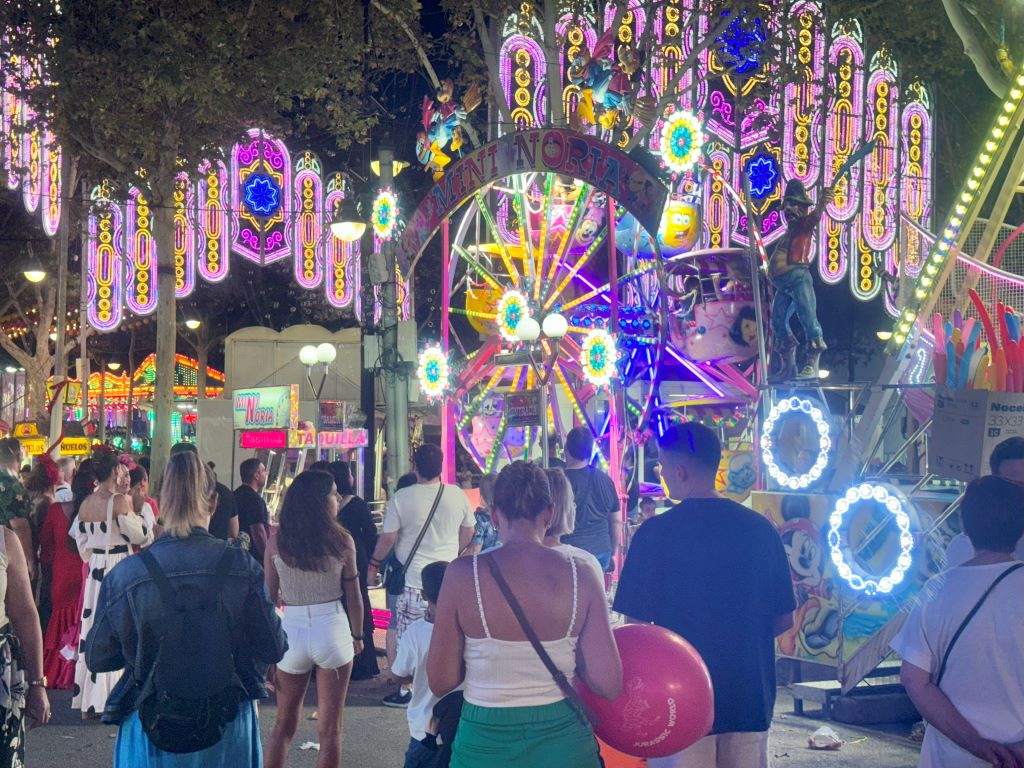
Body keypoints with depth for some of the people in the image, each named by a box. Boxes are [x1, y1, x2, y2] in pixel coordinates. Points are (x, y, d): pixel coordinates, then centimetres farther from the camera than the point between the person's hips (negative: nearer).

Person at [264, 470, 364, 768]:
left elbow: (269, 596, 0)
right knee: (330, 729, 8)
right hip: (332, 630, -2)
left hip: (291, 632, 2)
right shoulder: (341, 540, -8)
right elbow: (354, 597, -1)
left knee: (284, 724, 18)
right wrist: (358, 636, 14)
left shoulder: (276, 541, -4)